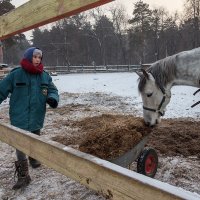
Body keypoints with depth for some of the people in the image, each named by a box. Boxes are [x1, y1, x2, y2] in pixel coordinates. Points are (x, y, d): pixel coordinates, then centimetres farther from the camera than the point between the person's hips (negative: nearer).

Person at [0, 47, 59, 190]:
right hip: (19, 119, -4)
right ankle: (23, 175, 5)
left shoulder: (45, 76, 2)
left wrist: (53, 98, -18)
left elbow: (53, 90, 5)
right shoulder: (16, 74, -8)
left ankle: (34, 158, 50)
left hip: (37, 118, 4)